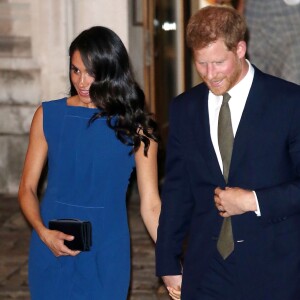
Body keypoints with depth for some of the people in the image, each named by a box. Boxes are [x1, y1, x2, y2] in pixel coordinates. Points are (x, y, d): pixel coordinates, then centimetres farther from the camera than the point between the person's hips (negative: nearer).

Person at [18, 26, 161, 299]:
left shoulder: (135, 126, -3)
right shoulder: (49, 116, 0)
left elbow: (150, 205, -4)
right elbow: (27, 188, 3)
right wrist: (44, 233, -15)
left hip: (106, 256, -1)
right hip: (52, 252, 1)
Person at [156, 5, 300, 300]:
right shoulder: (184, 108, 7)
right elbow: (176, 190, 10)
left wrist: (254, 201, -14)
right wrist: (169, 263, 9)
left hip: (273, 271, -3)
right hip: (205, 271, 3)